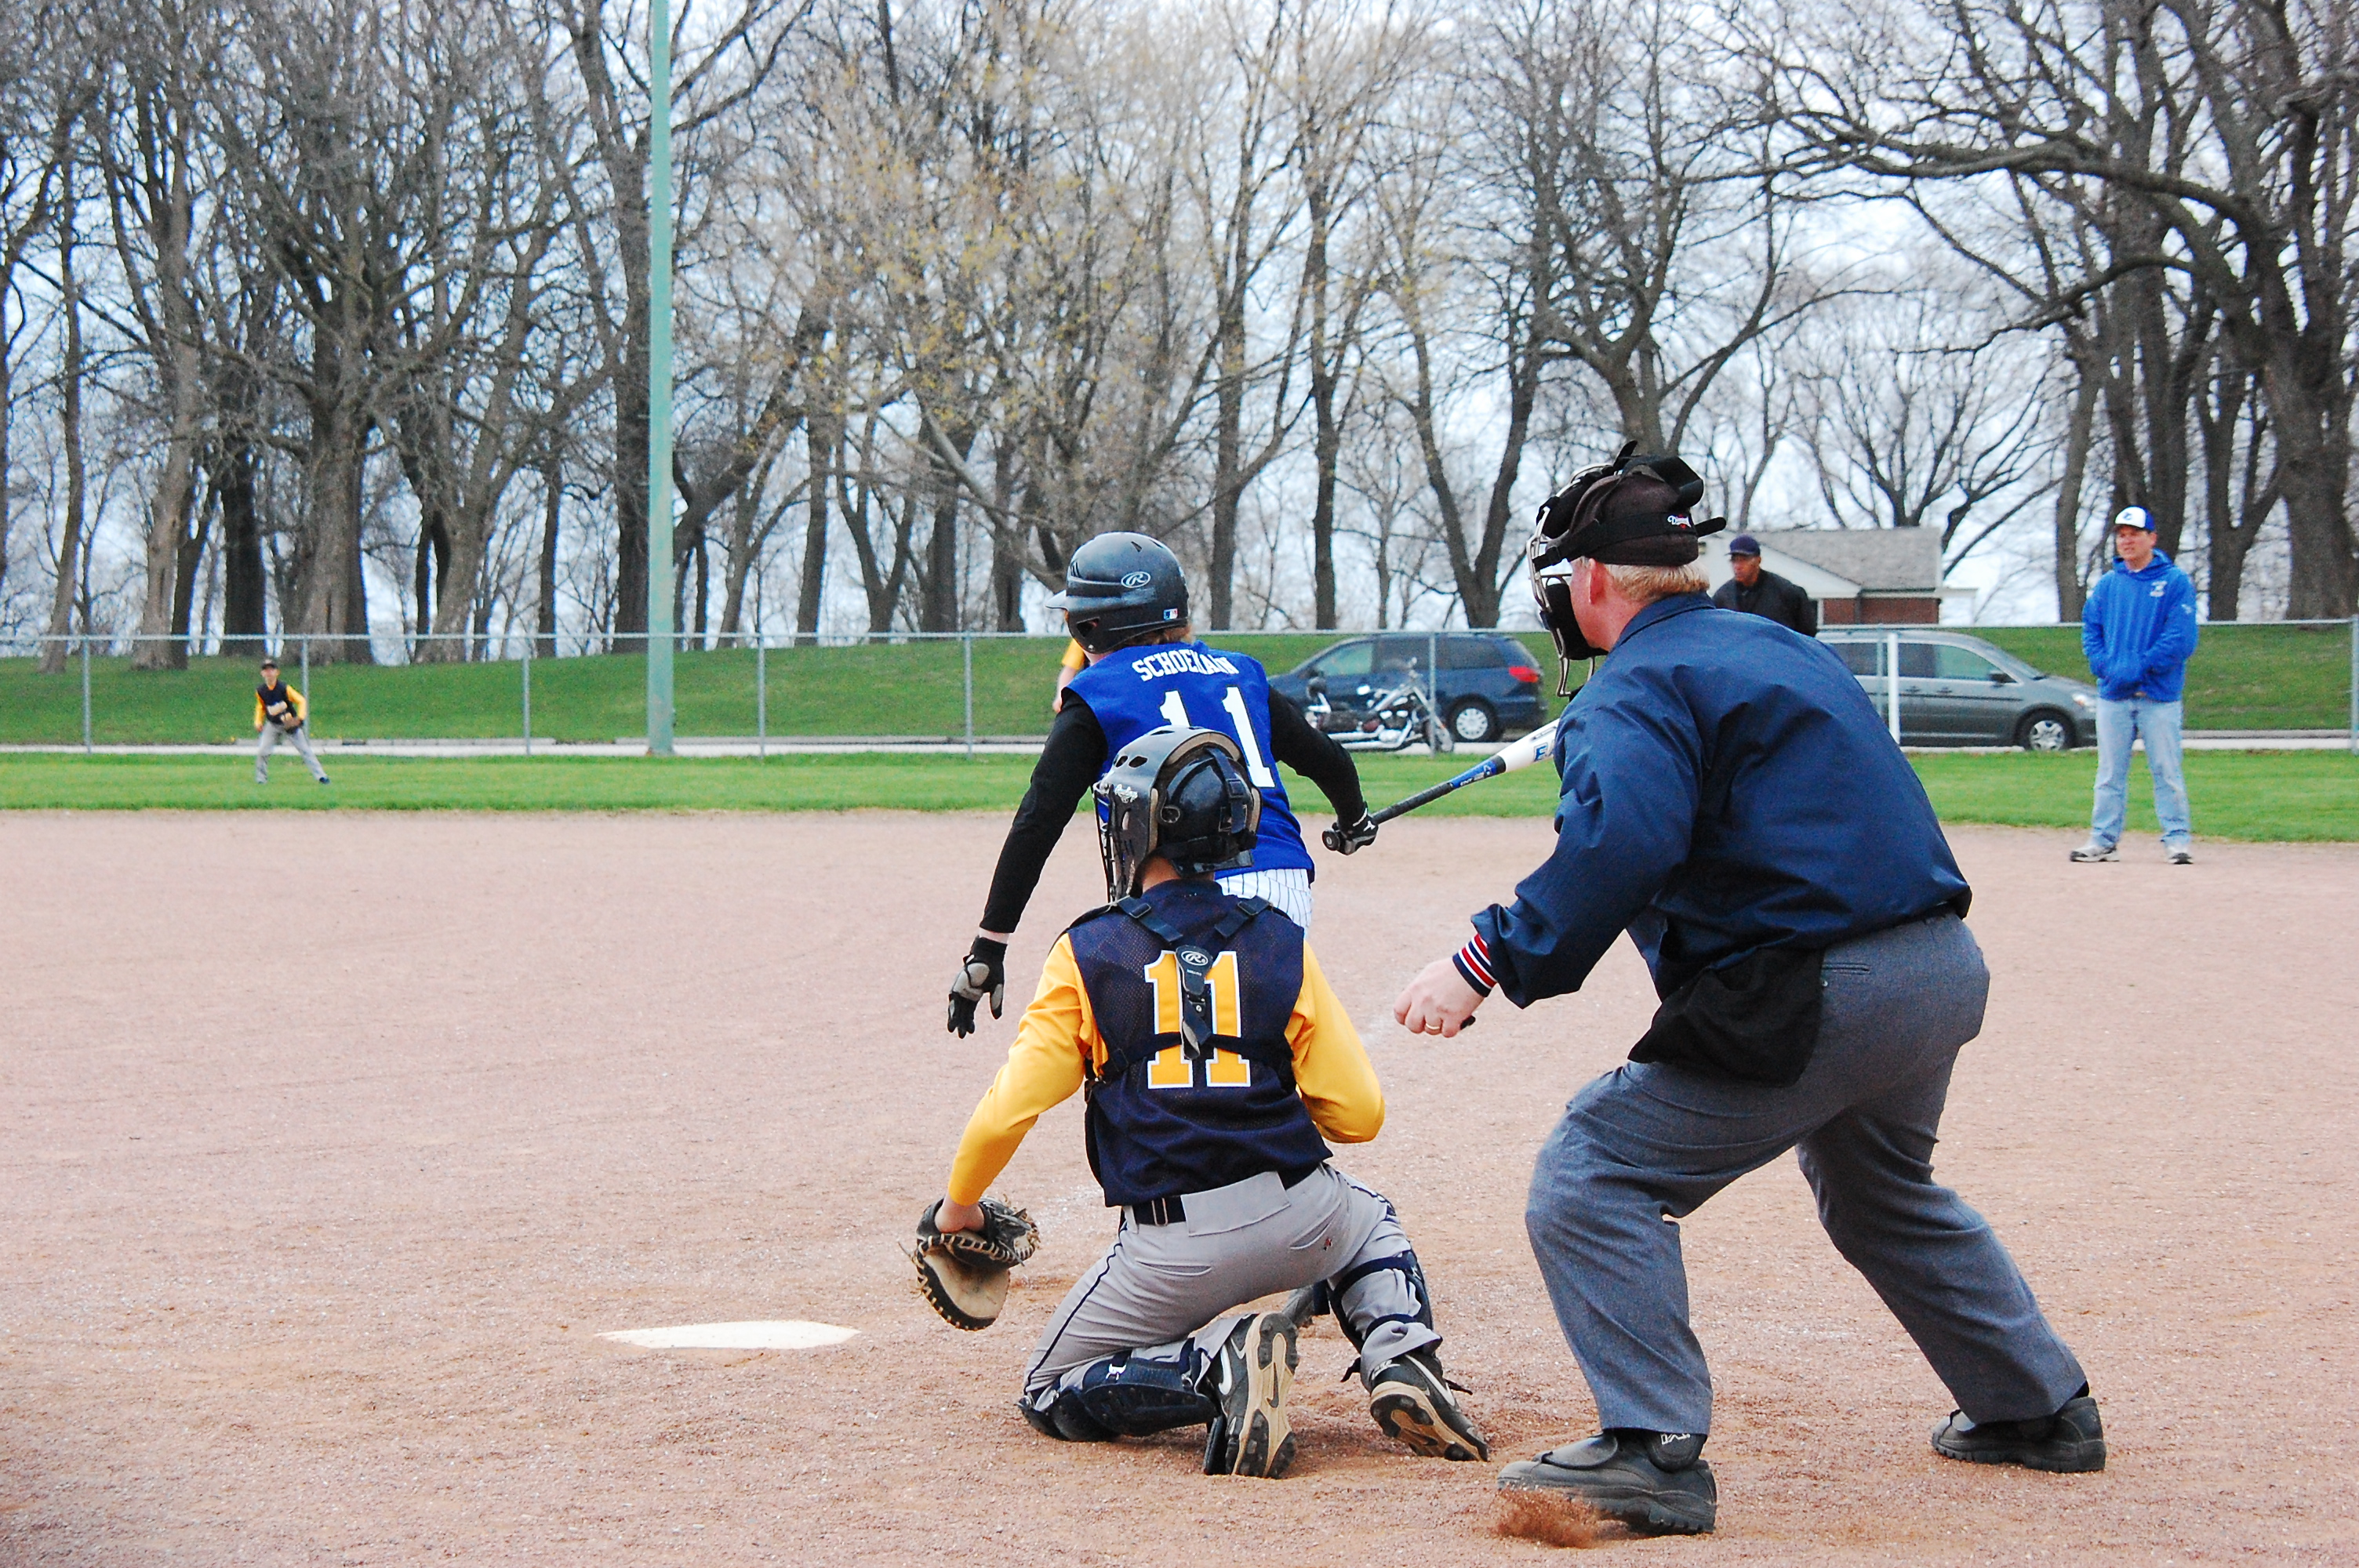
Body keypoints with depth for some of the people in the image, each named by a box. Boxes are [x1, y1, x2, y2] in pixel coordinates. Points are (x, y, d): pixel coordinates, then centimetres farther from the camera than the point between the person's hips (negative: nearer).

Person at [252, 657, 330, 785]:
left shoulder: (284, 688, -18)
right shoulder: (260, 691, -7)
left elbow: (301, 701, -15)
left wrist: (300, 718, -28)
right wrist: (258, 722, 1)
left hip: (290, 724, -3)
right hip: (273, 726, 3)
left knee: (305, 750, -3)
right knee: (262, 752, -8)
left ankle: (321, 776, 0)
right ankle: (261, 779, 8)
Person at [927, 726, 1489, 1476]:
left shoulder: (1088, 953, 0)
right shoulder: (1280, 945, 5)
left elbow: (1008, 1111, -5)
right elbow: (1359, 1115, 4)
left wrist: (958, 1204, 13)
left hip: (1169, 1251, -3)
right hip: (1298, 1221, 3)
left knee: (1052, 1394, 17)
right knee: (1372, 1225, 37)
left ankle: (1216, 1361, -11)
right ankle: (1402, 1362, 6)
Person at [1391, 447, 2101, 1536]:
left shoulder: (1636, 686, -8)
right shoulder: (1780, 648, 20)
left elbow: (1621, 843, -26)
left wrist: (1485, 964, -26)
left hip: (1813, 997, -9)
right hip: (1946, 969, 9)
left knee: (1590, 1180, -5)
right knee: (1880, 1193, 34)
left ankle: (1656, 1450, -13)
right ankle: (2039, 1408, 42)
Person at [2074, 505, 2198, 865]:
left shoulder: (2175, 582, 0)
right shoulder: (2106, 585, 14)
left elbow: (2181, 639, -9)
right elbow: (2091, 630, 10)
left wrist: (2139, 667, -16)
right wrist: (2106, 667, -9)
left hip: (2158, 694, -4)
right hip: (2112, 694, 4)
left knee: (2167, 770, -2)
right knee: (2110, 772, 5)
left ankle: (2178, 837, 3)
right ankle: (2103, 838, 8)